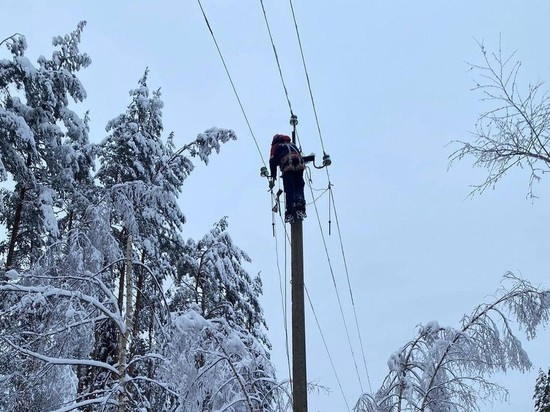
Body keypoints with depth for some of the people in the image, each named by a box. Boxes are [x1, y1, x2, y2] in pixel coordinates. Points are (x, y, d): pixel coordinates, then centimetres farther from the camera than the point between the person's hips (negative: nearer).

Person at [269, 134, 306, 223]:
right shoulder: (292, 145, 40)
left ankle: (290, 213, -10)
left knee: (289, 190, -3)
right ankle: (300, 208, -8)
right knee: (299, 188, 9)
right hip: (299, 165, 3)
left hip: (287, 166, -3)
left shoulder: (275, 147, 26)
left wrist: (272, 178, 13)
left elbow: (273, 162, 14)